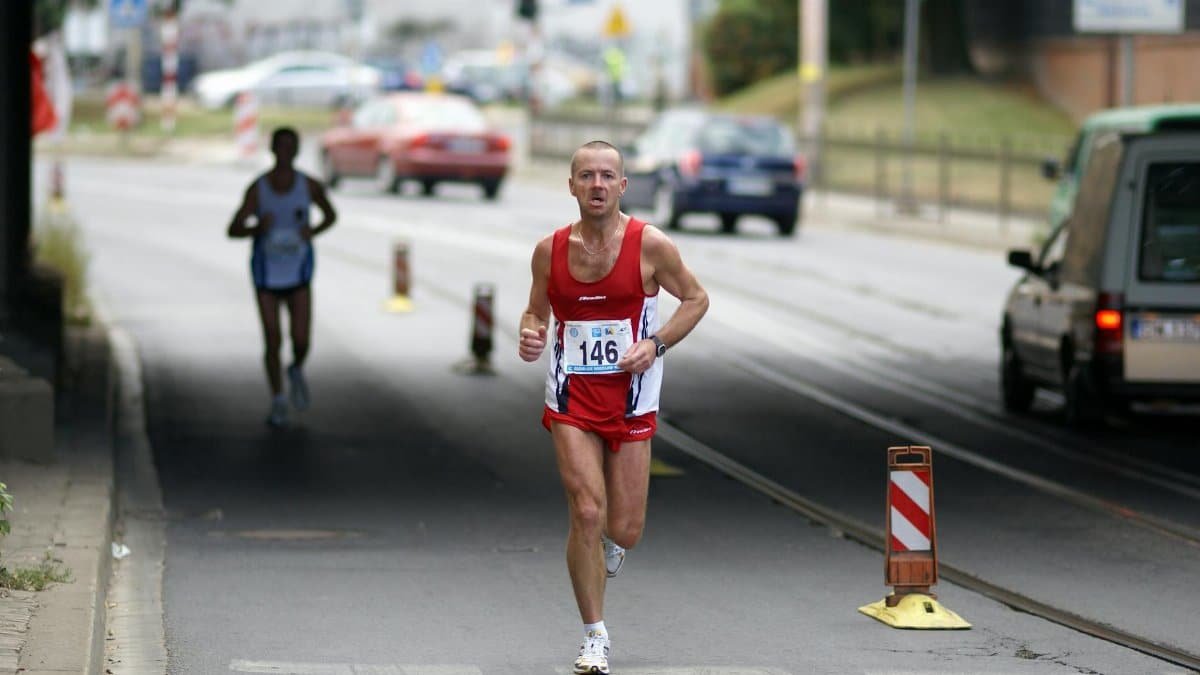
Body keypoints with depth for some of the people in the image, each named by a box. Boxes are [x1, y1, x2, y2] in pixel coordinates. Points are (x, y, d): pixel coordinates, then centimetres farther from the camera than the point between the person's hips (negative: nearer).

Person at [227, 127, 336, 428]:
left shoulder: (310, 185, -10)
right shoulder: (257, 188, -14)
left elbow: (331, 215, 8)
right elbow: (233, 230, -10)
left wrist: (313, 231, -14)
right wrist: (257, 228, -33)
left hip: (298, 274, 1)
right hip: (266, 273, -1)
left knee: (301, 342, -9)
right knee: (273, 343, -1)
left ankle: (297, 371, 27)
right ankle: (278, 402, 20)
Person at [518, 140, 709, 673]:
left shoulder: (650, 245, -7)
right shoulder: (550, 250, 0)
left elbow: (696, 299, 5)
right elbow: (537, 311, 15)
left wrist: (657, 343, -10)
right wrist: (530, 334, -9)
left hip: (631, 398, 0)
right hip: (571, 395, 1)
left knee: (625, 530, 3)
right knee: (587, 512, -14)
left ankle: (609, 545, 44)